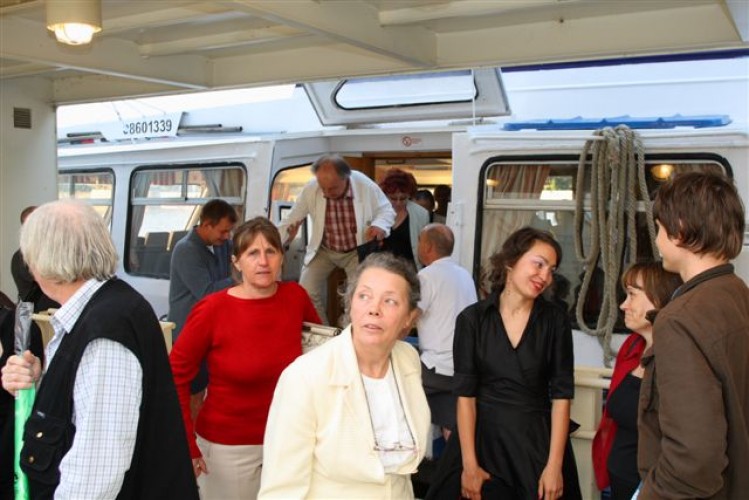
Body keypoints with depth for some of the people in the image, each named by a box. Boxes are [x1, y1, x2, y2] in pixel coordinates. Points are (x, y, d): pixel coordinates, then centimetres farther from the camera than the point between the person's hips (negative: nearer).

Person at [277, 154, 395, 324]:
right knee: (305, 293, -6)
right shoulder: (310, 189, -21)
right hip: (323, 250, 2)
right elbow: (292, 220, -9)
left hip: (356, 251, -1)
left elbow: (386, 210, -9)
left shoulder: (365, 185, -25)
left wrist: (379, 225, -32)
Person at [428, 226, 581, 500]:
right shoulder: (472, 318, -6)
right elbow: (465, 394, -7)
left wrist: (555, 466, -10)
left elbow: (561, 395, -5)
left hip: (537, 440, 1)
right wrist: (469, 464, -10)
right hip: (482, 436, 0)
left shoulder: (555, 321, -4)